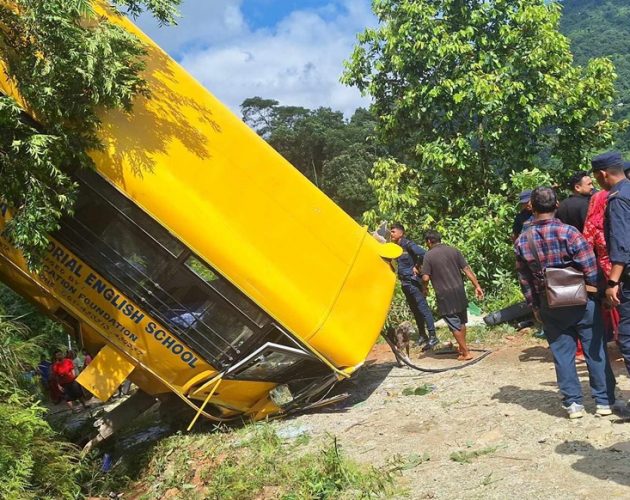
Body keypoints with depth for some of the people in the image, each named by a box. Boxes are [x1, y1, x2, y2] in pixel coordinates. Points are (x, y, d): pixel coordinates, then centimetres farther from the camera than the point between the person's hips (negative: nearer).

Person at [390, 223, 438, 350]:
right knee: (415, 310, 14)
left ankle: (432, 336, -5)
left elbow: (423, 253, -27)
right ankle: (422, 336, 23)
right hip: (405, 282, 9)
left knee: (423, 308, -7)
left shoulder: (408, 244, -14)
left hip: (413, 281, -9)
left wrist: (416, 267, -16)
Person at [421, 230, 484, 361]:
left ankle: (466, 353, 5)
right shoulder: (454, 251, 4)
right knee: (461, 322, 18)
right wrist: (477, 286, 3)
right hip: (459, 292, 4)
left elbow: (425, 278, -12)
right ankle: (462, 348, 29)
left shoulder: (428, 255, -8)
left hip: (444, 296, -4)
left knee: (454, 325, 3)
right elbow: (467, 269, 0)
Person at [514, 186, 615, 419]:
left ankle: (573, 403, 14)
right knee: (595, 351, 9)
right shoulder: (568, 232, -15)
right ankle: (604, 400, 16)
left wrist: (535, 307, 13)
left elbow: (525, 280, 3)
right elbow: (590, 268, -15)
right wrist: (597, 293, 0)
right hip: (581, 302, -2)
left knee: (562, 354, 10)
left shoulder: (522, 241, -3)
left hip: (550, 306, 3)